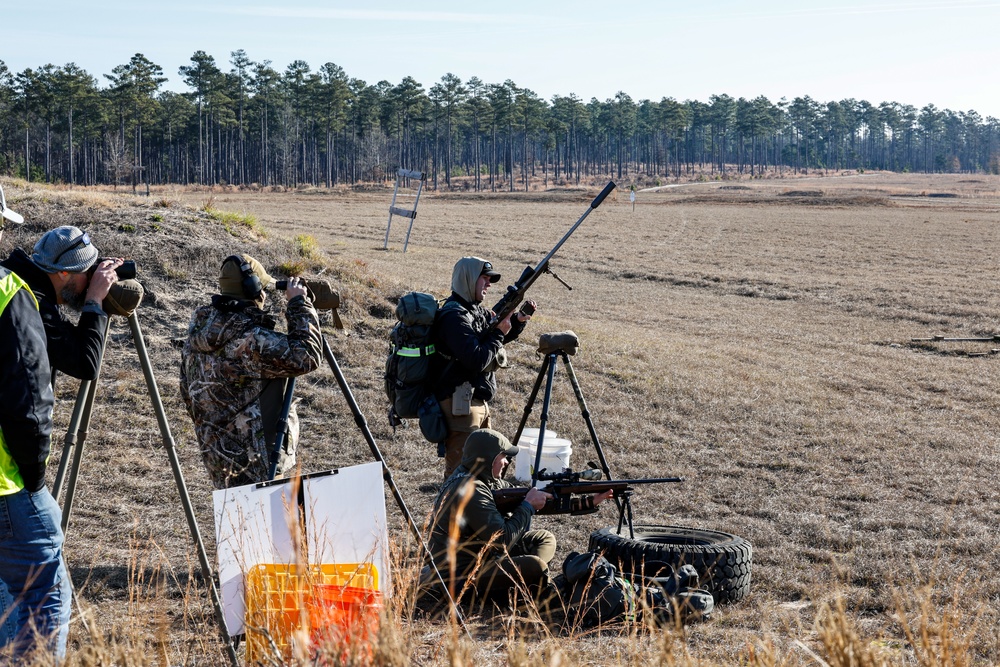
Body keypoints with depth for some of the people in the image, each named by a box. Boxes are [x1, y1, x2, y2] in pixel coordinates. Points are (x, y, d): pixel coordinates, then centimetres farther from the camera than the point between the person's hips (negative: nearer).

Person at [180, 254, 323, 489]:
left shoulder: (197, 334, 6)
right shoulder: (249, 339, -22)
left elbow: (188, 395, 16)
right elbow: (305, 356, -23)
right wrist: (299, 303, -12)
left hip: (217, 455, 9)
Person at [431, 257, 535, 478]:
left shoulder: (476, 310, 11)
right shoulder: (454, 316, -18)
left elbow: (504, 335, 25)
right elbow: (477, 360, -26)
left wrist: (518, 320, 5)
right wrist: (498, 333, -14)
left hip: (477, 401, 11)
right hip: (459, 404, -11)